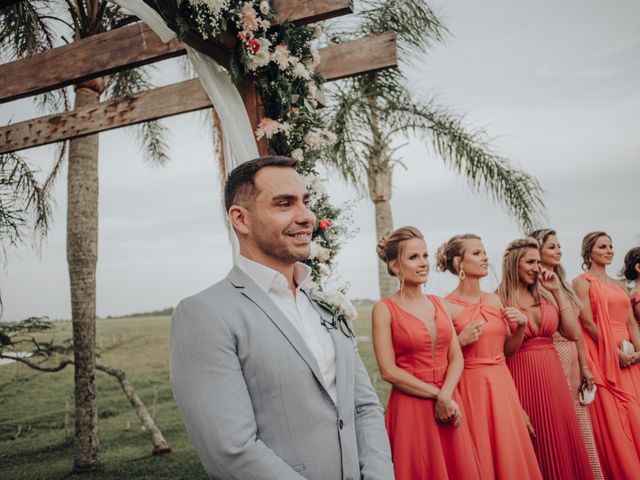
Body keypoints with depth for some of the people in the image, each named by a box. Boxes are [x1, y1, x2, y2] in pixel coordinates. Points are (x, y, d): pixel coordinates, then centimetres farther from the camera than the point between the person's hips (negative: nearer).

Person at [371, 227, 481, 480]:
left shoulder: (439, 304, 7)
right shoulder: (384, 309, -9)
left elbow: (456, 358, 4)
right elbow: (388, 371, -13)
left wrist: (445, 396, -12)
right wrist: (436, 394, -12)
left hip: (448, 406, 5)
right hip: (411, 407, -5)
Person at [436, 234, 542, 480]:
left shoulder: (494, 300, 7)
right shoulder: (447, 307, -11)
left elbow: (507, 348, 15)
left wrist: (521, 325, 0)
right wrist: (461, 341, -21)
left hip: (502, 383, 6)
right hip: (471, 386, -5)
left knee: (509, 451, 12)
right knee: (479, 454, 5)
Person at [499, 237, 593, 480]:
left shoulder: (545, 294, 8)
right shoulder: (500, 299, -7)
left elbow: (573, 333, -2)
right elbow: (504, 351, -8)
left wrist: (558, 291, -2)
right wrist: (520, 328, -26)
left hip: (552, 373, 5)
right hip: (522, 375, -5)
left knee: (560, 439, 12)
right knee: (532, 446, 4)